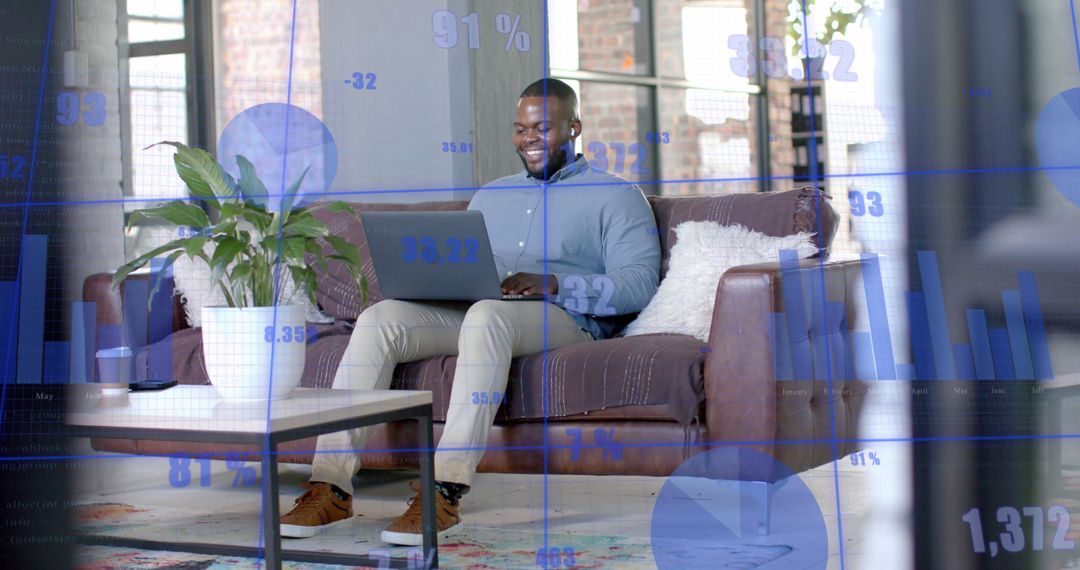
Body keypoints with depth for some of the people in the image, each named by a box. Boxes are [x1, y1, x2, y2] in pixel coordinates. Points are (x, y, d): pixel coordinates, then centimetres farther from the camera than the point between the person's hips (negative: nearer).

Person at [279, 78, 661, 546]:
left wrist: (552, 284, -17)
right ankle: (331, 486, -31)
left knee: (487, 315, -40)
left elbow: (638, 284, -3)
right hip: (465, 310, 5)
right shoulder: (491, 195, 30)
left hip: (563, 316, -5)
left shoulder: (615, 196, 11)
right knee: (379, 319, -23)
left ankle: (446, 493, -46)